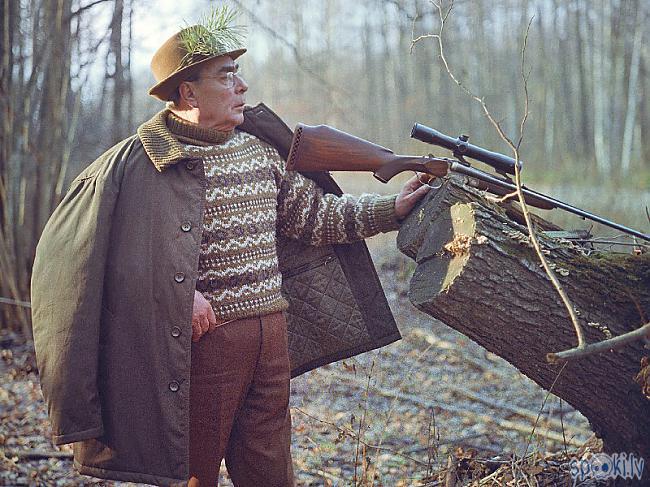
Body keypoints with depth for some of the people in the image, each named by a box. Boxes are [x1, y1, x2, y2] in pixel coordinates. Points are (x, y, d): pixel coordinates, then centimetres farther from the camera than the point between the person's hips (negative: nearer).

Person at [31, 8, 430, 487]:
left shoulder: (261, 151, 11)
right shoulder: (137, 161, -10)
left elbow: (316, 214, 16)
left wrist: (392, 206, 11)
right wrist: (179, 294, -20)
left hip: (272, 336, 6)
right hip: (203, 337, -6)